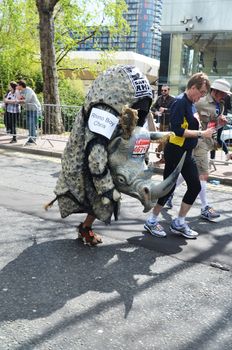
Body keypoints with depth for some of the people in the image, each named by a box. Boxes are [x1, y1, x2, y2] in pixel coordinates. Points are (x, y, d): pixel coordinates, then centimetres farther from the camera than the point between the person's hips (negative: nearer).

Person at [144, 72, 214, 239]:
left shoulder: (191, 103, 10)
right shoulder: (180, 102, -16)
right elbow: (178, 130, -24)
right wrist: (201, 134, -20)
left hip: (187, 153, 9)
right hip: (175, 152, -9)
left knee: (195, 186, 10)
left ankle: (179, 223, 22)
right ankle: (151, 221, 18)